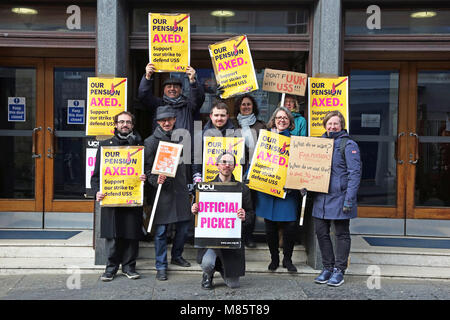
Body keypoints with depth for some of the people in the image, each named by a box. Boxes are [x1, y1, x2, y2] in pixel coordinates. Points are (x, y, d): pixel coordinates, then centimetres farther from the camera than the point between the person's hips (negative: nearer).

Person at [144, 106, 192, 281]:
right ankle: (161, 266, 9)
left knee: (184, 224, 9)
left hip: (180, 188, 5)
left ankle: (177, 256, 31)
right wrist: (155, 180, -21)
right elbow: (147, 168, -3)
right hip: (162, 189, -5)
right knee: (161, 230, -2)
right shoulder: (151, 141, -3)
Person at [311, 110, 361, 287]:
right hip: (321, 197, 6)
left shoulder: (349, 145, -5)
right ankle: (327, 267, 21)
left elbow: (354, 173, -11)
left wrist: (349, 200, -18)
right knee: (321, 232, 8)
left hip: (339, 197, -6)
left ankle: (339, 270, 12)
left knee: (342, 234, 4)